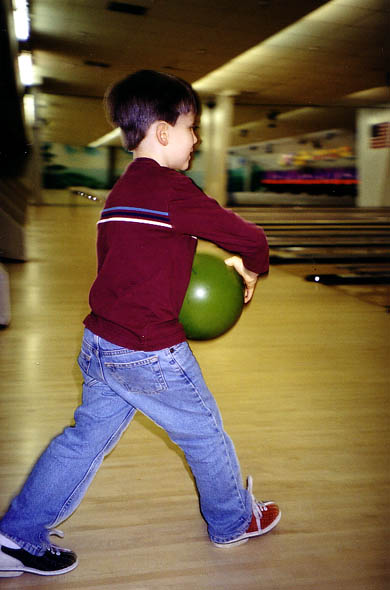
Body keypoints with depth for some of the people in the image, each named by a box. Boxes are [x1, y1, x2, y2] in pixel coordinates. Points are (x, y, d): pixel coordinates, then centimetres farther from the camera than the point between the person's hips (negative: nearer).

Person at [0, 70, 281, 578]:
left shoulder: (119, 192, 11)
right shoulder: (172, 189, -16)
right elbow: (248, 238, -15)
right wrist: (251, 269, 7)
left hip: (99, 342, 8)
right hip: (152, 352, -8)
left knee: (85, 437, 17)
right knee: (205, 433, 14)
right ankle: (234, 522, 36)